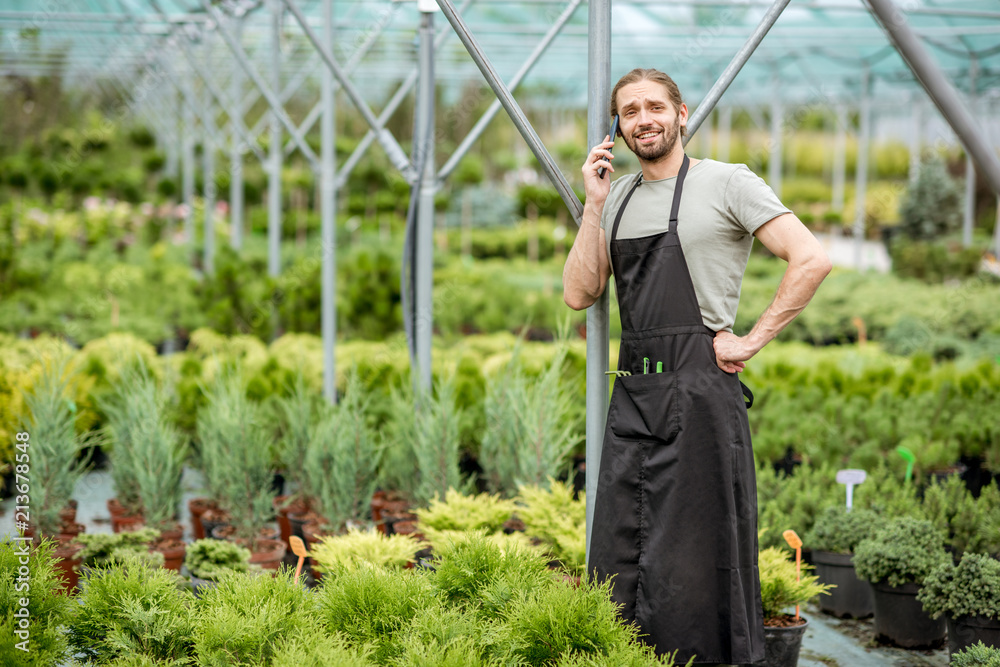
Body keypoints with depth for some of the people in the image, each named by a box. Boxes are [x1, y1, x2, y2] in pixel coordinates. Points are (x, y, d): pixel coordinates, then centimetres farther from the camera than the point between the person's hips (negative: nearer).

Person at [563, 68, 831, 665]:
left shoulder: (727, 183, -3)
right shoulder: (617, 197, 16)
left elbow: (812, 260, -11)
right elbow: (579, 294, 8)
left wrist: (752, 341, -12)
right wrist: (594, 205, 2)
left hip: (699, 392, -6)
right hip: (632, 393, 6)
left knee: (693, 564, -2)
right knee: (618, 562, 9)